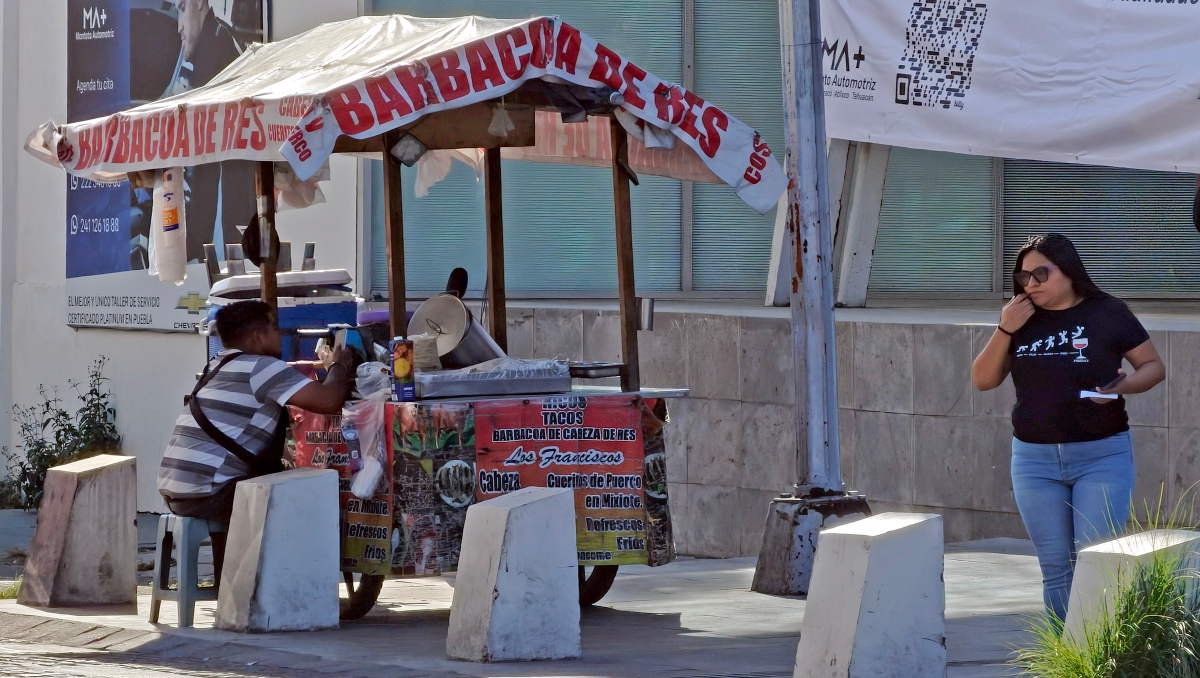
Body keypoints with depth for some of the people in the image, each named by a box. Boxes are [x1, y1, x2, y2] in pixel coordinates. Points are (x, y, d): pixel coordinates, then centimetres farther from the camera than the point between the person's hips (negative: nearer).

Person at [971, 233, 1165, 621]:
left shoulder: (1107, 314, -2)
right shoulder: (1022, 321, 8)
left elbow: (1153, 366, 2)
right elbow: (983, 381, 6)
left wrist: (1122, 385, -18)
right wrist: (1005, 330, -7)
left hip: (1101, 457, -4)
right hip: (1034, 460, 4)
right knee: (1056, 570, 5)